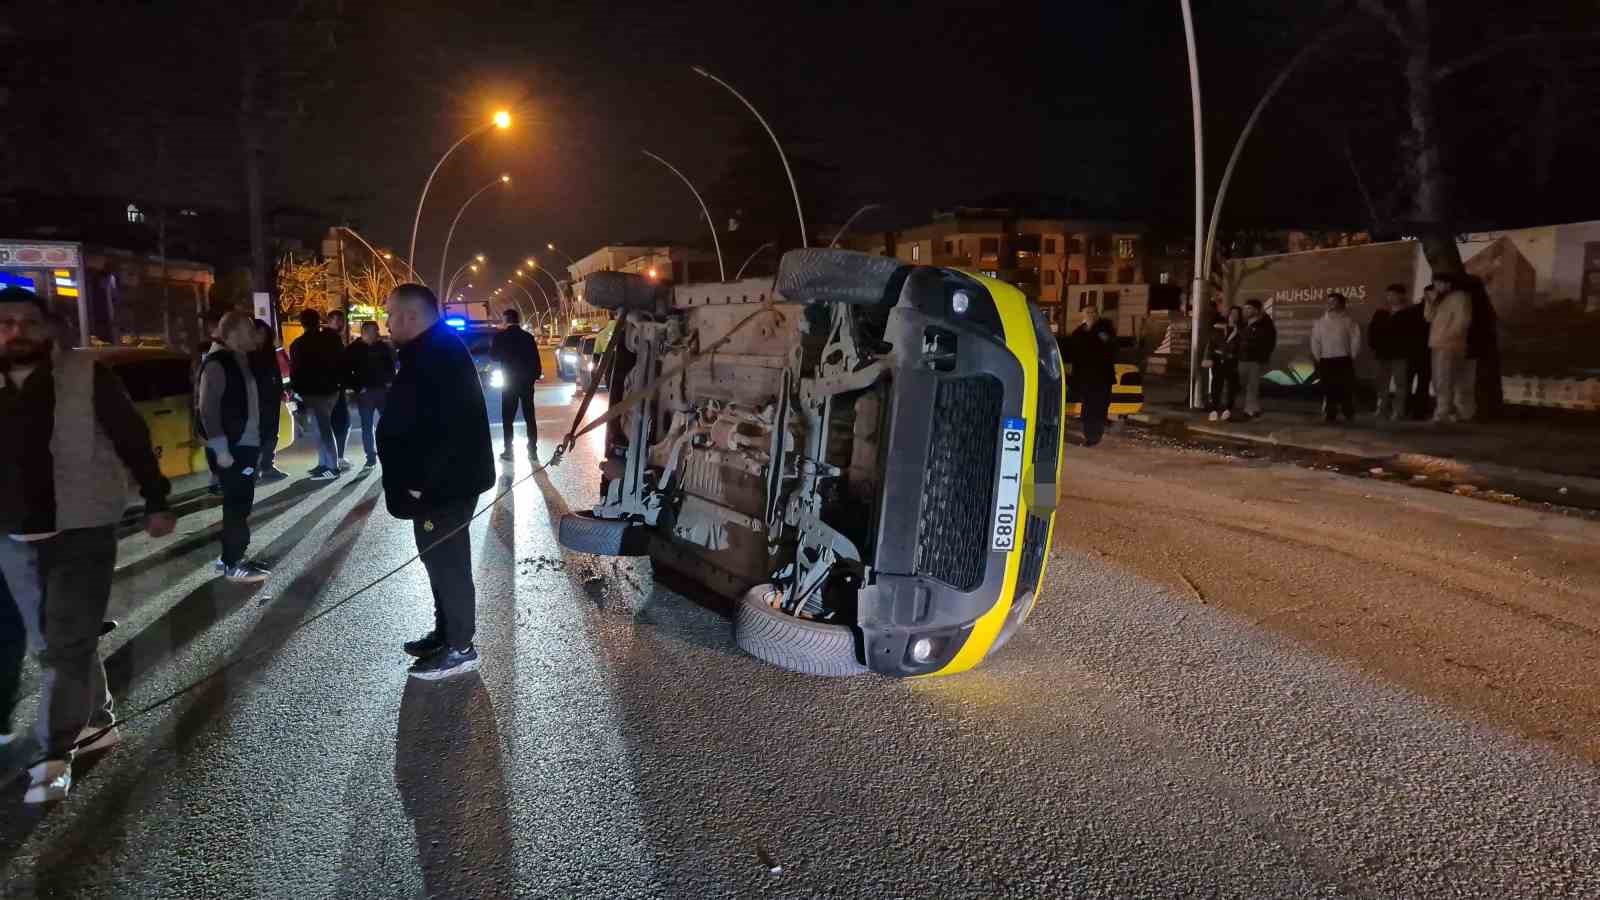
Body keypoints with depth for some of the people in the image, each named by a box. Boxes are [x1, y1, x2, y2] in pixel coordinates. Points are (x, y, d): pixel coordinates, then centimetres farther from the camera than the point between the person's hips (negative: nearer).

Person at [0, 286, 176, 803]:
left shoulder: (85, 375, -9)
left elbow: (131, 438, -5)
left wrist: (155, 502, -5)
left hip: (82, 532, -5)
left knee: (68, 646, -3)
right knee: (52, 646, 15)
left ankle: (55, 754, 8)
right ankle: (97, 722, 32)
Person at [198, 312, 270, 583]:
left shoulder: (244, 361, 12)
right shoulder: (217, 364, -14)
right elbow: (208, 410, -17)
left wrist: (257, 442, 13)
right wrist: (221, 450, -19)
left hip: (247, 445, 8)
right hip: (231, 448, -8)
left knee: (240, 503, 14)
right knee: (237, 504, -3)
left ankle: (230, 556, 25)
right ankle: (233, 564, 6)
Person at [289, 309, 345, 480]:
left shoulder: (298, 345, -7)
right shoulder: (331, 339, 6)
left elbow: (295, 371, -6)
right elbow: (342, 363, 8)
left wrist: (297, 391, 4)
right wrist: (340, 383, 13)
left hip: (313, 392, -6)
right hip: (331, 389, 6)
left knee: (323, 429, -6)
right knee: (323, 428, 13)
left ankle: (332, 467, -7)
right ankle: (323, 463, 15)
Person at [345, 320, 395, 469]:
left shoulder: (383, 347, 3)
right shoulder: (352, 350, 0)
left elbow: (391, 366, 9)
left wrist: (389, 383, -4)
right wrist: (357, 388, -11)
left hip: (383, 390, 1)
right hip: (364, 392, -1)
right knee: (367, 426, 5)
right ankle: (371, 457, 11)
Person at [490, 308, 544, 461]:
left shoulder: (501, 336, -9)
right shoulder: (528, 337, -2)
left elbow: (493, 356, 2)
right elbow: (536, 359, -1)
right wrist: (536, 375, 11)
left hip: (509, 382, -2)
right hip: (527, 381, 2)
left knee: (508, 419, 6)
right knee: (530, 417, 8)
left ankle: (508, 451, 5)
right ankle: (532, 450, 7)